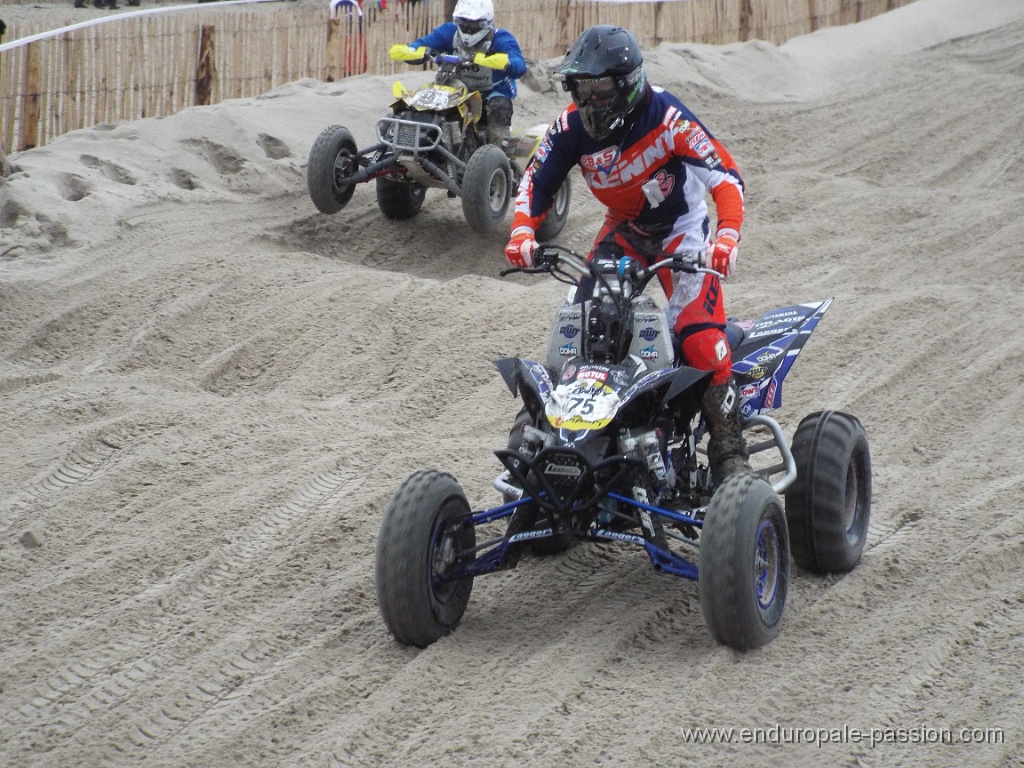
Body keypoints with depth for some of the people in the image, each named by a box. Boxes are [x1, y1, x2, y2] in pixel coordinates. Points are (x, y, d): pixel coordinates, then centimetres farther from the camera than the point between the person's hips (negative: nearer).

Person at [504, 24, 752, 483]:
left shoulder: (666, 118, -29)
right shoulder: (572, 127, -14)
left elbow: (726, 176, -30)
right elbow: (537, 181, -4)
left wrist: (726, 238, -45)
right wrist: (522, 232, -23)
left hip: (680, 227, -5)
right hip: (622, 229, 5)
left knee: (700, 335, -20)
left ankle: (728, 449, -13)